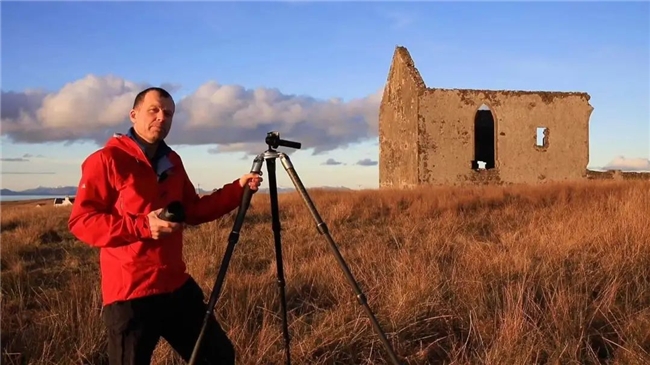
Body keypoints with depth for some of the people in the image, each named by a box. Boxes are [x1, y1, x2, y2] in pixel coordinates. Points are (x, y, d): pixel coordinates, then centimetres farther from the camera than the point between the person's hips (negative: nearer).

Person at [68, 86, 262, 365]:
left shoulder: (172, 161, 12)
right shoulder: (106, 160, -10)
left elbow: (193, 211, 17)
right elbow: (80, 221, -14)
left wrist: (238, 189, 5)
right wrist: (142, 226, -25)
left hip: (177, 286, 8)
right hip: (130, 293, -7)